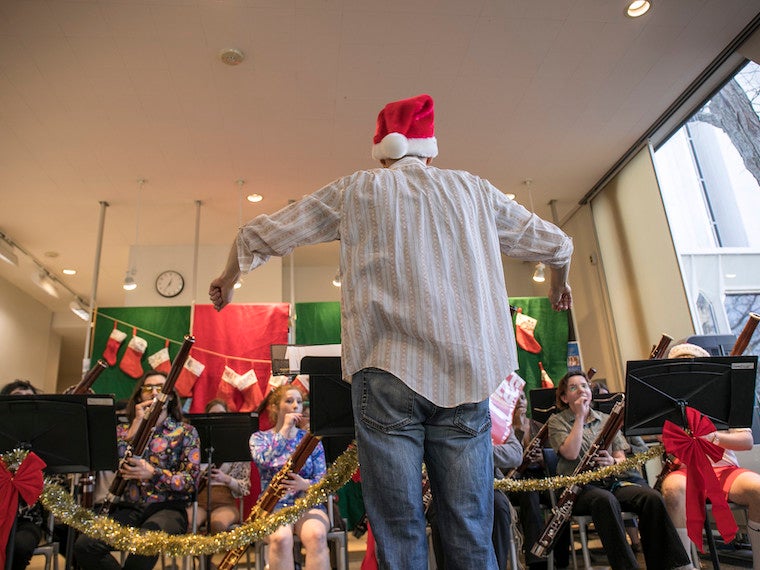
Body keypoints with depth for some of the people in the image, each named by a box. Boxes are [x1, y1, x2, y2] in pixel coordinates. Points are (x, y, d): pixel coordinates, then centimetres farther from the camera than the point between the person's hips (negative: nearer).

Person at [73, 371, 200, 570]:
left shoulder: (186, 432, 7)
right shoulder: (123, 430, 16)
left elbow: (191, 481, -3)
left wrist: (152, 473, -18)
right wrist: (137, 423, -7)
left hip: (167, 507, -3)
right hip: (128, 507, 3)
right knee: (84, 545, -25)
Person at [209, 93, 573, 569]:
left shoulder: (356, 191, 10)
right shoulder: (474, 190, 16)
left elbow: (259, 235, 14)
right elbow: (555, 243, 26)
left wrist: (228, 278, 33)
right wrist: (560, 284, 47)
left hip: (388, 372, -2)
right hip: (466, 374, 3)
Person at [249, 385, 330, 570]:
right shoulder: (259, 437, 8)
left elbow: (322, 479, 1)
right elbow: (263, 461, -16)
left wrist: (305, 485, -21)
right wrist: (285, 430, -13)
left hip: (308, 505, 1)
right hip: (273, 506, -1)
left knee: (316, 535, -33)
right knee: (281, 538, -35)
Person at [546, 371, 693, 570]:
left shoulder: (606, 419, 21)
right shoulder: (557, 421, 7)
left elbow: (621, 458, 15)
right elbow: (571, 453, -11)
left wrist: (613, 462, -10)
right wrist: (580, 416, -6)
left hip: (613, 481, 4)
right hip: (581, 486, -4)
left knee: (652, 497, -26)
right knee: (606, 500, -38)